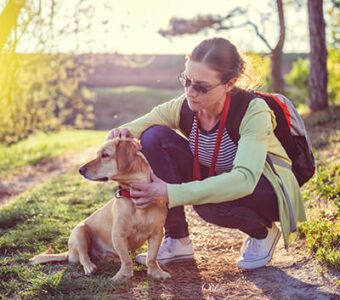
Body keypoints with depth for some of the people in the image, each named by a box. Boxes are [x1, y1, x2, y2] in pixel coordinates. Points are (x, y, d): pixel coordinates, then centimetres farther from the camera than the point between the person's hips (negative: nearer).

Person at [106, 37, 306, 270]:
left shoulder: (253, 111, -30)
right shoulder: (184, 108, -16)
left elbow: (244, 179, -42)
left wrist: (171, 194, -49)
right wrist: (124, 133, -38)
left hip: (265, 188, -5)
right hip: (214, 177, 5)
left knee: (210, 202, -40)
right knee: (154, 137, -18)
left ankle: (263, 232, -3)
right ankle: (178, 242, -9)